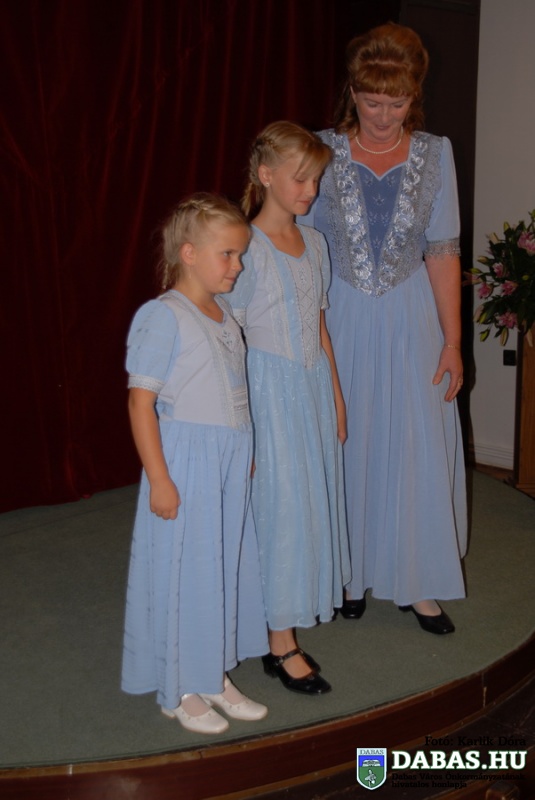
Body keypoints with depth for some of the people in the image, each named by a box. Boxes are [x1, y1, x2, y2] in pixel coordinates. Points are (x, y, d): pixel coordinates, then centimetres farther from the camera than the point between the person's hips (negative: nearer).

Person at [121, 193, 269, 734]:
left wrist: (244, 460, 17)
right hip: (185, 464, -8)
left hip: (230, 466, 8)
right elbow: (141, 402, -17)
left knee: (227, 565, 15)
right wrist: (159, 479, -19)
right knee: (183, 571, 4)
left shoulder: (224, 316, 10)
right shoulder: (162, 316, -14)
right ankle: (180, 691, 22)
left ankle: (215, 677, 31)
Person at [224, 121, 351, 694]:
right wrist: (239, 420, -15)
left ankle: (294, 613, 25)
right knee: (281, 503, -3)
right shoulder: (248, 248, -12)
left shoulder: (314, 243, 10)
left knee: (312, 496, 10)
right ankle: (281, 646, 8)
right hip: (270, 390, -7)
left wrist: (335, 394, 15)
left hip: (313, 387, 7)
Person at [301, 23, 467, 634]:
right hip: (341, 316, 0)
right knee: (345, 441, 9)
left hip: (410, 319, 1)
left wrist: (452, 339, -3)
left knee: (417, 445, 5)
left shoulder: (434, 154, -1)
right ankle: (352, 572, 27)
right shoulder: (324, 151, -4)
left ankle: (414, 581, 21)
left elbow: (442, 251, -1)